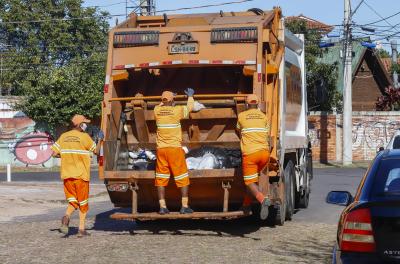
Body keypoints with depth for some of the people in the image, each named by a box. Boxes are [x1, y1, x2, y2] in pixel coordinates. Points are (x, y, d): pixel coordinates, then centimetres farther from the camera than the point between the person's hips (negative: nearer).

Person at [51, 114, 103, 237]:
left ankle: (66, 217, -18)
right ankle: (81, 229, 11)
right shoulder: (84, 137, -8)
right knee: (83, 202, 10)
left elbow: (54, 153, 3)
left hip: (67, 174, 4)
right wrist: (100, 140, 17)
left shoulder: (63, 137, 5)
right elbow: (96, 151, 2)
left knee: (73, 201, 12)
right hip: (81, 175, -4)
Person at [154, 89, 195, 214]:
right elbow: (190, 107, 14)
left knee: (161, 179, 8)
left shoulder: (157, 111, 2)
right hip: (175, 148, -3)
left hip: (161, 149, 3)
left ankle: (162, 207, 4)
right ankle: (185, 206, 3)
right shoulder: (177, 110, -7)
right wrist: (190, 96, 31)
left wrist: (165, 99, 44)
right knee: (183, 178, 5)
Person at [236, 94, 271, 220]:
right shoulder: (264, 117, 13)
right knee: (254, 177, 24)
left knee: (250, 182, -2)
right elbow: (266, 136, 15)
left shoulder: (241, 116, 9)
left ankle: (263, 200, -29)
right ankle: (247, 204, 24)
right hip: (265, 153, 4)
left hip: (250, 153, -4)